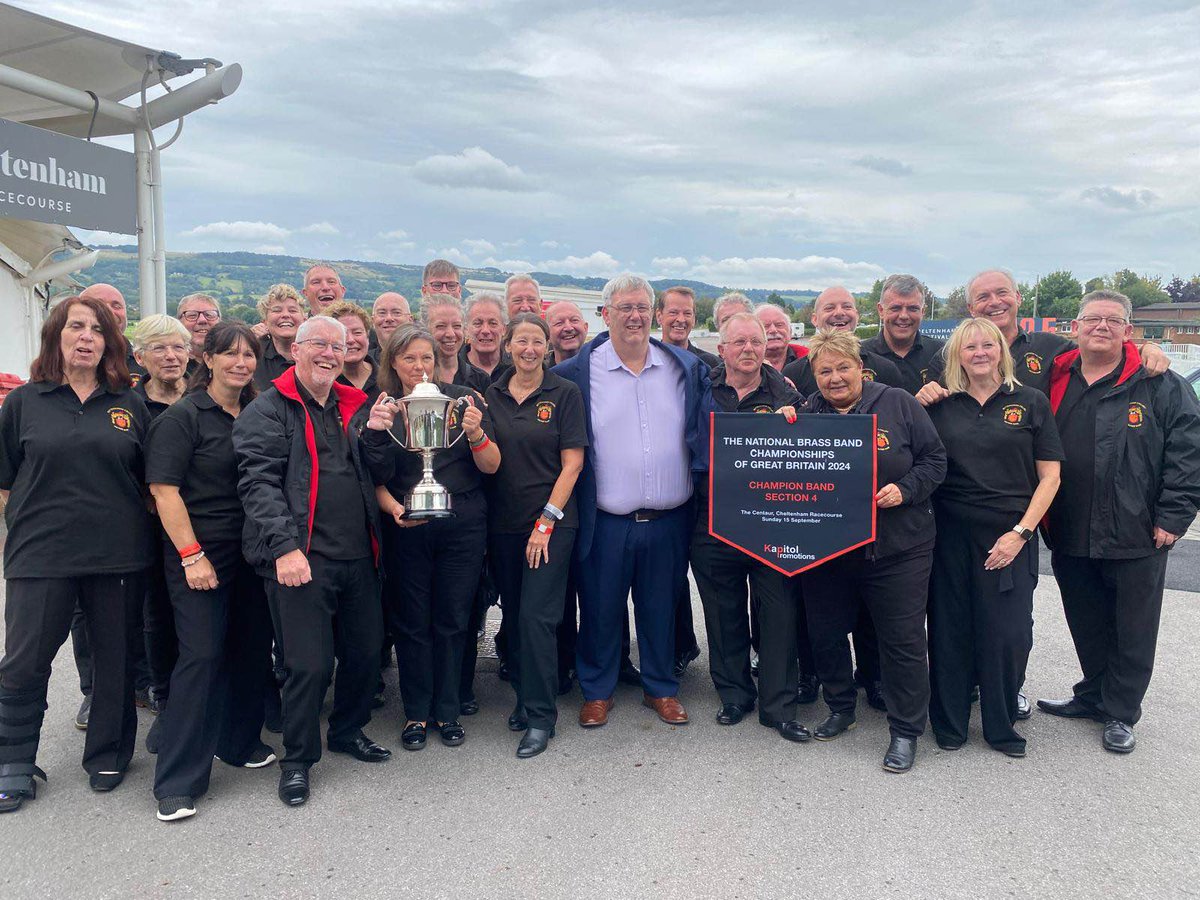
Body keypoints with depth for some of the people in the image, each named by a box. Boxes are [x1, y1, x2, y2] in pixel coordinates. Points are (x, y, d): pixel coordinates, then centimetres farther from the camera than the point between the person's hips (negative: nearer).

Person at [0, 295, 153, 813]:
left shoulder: (129, 404, 6)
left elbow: (151, 479, 11)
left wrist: (120, 521, 2)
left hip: (118, 556, 1)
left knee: (116, 662, 10)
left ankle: (108, 756, 27)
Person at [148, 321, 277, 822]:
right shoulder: (182, 418, -7)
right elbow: (164, 490, -12)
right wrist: (191, 555, -17)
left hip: (251, 554, 6)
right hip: (200, 557, -6)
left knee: (252, 649, 11)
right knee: (201, 656, -6)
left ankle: (238, 741, 31)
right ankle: (177, 782, 3)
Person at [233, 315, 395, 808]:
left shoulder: (355, 407, 16)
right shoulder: (267, 410, -2)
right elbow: (259, 483, -12)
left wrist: (376, 433, -4)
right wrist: (284, 547, -22)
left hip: (358, 558, 6)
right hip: (300, 559, -6)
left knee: (366, 651, 15)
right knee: (310, 664, -3)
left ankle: (348, 730, 39)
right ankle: (297, 759, 19)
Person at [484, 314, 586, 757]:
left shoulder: (565, 393, -3)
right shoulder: (492, 395, 8)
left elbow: (572, 463, -7)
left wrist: (547, 521, -11)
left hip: (551, 521, -4)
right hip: (503, 522, 5)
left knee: (536, 615, -7)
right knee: (513, 615, 12)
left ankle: (540, 716, 4)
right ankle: (525, 697, 28)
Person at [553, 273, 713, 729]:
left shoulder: (687, 368, 5)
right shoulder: (577, 371, -3)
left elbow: (708, 432, 10)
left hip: (669, 519, 2)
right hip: (605, 521, -2)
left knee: (661, 608, 15)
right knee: (601, 610, 10)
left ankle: (661, 688, 32)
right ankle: (597, 690, 28)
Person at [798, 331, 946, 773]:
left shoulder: (898, 404, -3)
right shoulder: (805, 415, 3)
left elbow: (934, 459, 1)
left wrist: (905, 490, -15)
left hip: (897, 549, -2)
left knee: (903, 639, 5)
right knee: (825, 633, 15)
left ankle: (906, 730, 22)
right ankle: (839, 707, 38)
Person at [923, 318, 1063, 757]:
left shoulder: (1031, 402, 3)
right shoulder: (940, 406, 7)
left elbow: (1050, 476, 1)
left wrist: (1020, 532, -7)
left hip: (1009, 536, -1)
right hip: (950, 535, 1)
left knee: (1007, 633, 0)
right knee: (949, 629, 6)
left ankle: (1002, 725, 20)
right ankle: (948, 723, 22)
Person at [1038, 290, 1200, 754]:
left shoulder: (1161, 386, -5)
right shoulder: (1055, 382, 5)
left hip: (1137, 538, -3)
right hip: (1070, 538, 4)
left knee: (1133, 630, 10)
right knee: (1087, 624, 18)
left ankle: (1120, 713, 26)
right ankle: (1093, 696, 36)